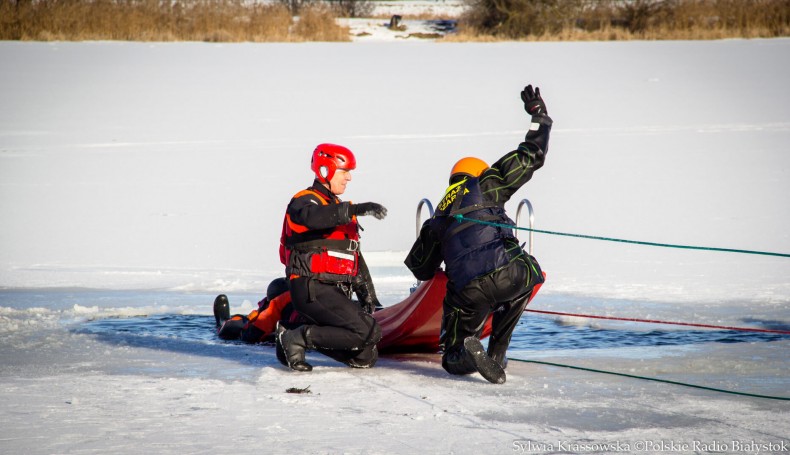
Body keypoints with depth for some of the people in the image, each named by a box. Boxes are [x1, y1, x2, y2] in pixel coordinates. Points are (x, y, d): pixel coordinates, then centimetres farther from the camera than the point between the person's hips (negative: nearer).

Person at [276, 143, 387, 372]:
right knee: (368, 332, -24)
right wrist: (356, 209, -40)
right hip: (313, 289, -9)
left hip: (336, 292, 9)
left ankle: (300, 337, 9)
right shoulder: (304, 202, -5)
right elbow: (314, 217, -31)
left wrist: (367, 294, 18)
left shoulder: (343, 209, 24)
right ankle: (298, 338, -14)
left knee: (366, 357, 2)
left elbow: (355, 256, 27)